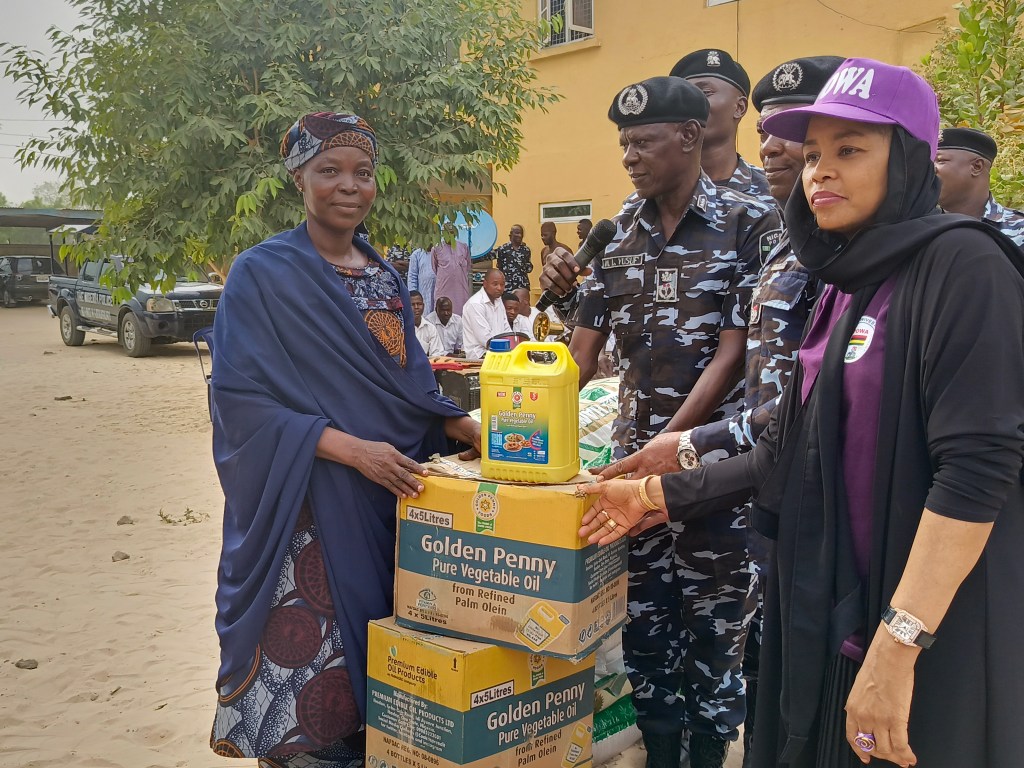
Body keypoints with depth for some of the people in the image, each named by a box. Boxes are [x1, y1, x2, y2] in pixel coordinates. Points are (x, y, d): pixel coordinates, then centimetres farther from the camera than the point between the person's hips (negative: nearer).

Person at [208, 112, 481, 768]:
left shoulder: (385, 276, 12)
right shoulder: (263, 275, -7)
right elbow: (242, 401, -13)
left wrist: (468, 428, -2)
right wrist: (352, 448, -23)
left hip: (394, 495, 6)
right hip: (308, 507, -5)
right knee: (308, 671, 0)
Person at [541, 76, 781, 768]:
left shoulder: (750, 223, -7)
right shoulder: (619, 234, 8)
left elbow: (732, 354, -12)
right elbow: (584, 354, 7)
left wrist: (661, 449, -17)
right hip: (634, 457, 5)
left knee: (714, 621, 7)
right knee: (644, 620, 12)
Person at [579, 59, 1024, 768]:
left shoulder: (962, 265, -14)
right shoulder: (847, 287, 11)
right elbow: (791, 456, 13)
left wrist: (896, 649, -26)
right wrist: (660, 496, 14)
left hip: (936, 635, -7)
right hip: (828, 619, 8)